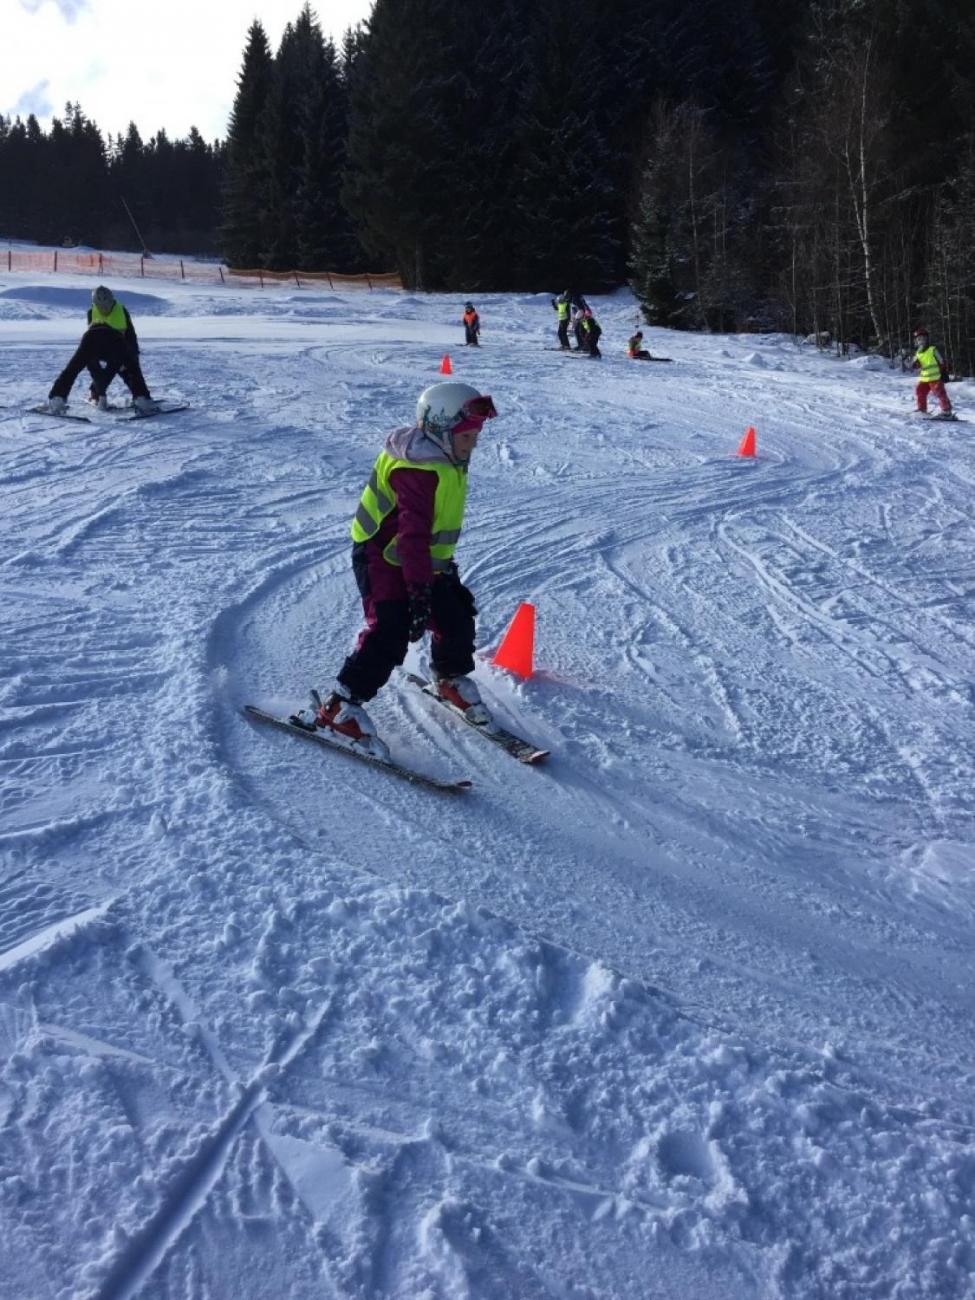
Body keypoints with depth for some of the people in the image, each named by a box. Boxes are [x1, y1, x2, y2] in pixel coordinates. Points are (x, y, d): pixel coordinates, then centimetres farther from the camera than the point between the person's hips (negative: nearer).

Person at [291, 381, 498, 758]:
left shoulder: (447, 461, 8)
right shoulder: (417, 470, -25)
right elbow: (414, 533, -33)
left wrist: (444, 567, 27)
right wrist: (419, 591, -37)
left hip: (424, 561, 10)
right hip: (385, 560, -10)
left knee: (456, 618, 11)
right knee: (390, 633, -21)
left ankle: (451, 679, 36)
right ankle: (340, 706, -15)